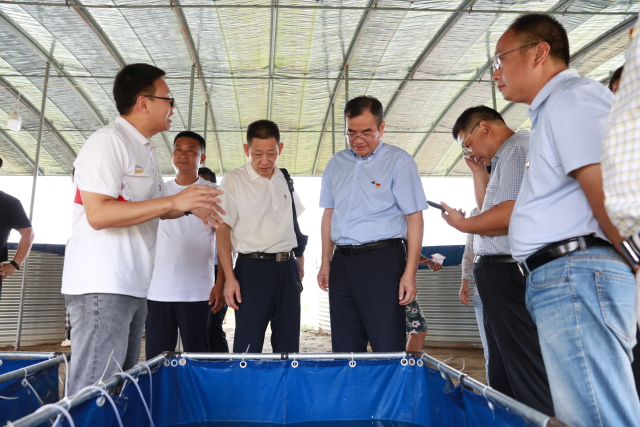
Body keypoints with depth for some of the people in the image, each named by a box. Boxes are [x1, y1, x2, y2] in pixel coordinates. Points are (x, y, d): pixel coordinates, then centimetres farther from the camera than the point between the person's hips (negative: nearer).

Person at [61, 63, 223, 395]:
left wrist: (190, 206, 11)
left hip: (133, 288, 10)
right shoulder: (108, 141, -12)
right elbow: (98, 214, -22)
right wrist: (174, 201, -21)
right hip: (102, 289, -9)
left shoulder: (145, 149, 17)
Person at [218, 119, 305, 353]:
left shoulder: (286, 181, 11)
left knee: (288, 344, 9)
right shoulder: (234, 181, -4)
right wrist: (229, 278, -13)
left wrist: (300, 264, 13)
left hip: (287, 267, 5)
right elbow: (223, 230, -7)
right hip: (253, 267, -5)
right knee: (248, 345, -4)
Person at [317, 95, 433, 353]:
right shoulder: (335, 164, 14)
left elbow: (414, 218, -7)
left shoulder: (398, 161, -3)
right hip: (342, 262, 5)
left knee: (388, 349, -3)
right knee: (345, 349, 11)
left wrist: (409, 273, -13)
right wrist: (326, 262, 13)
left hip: (382, 261, -5)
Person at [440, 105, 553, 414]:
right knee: (503, 373, 19)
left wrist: (461, 224, -9)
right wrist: (478, 171, 20)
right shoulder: (504, 157, 20)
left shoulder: (518, 148, -12)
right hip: (500, 273, 11)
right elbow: (489, 209, 29)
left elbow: (509, 215, -24)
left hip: (509, 273, -11)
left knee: (526, 369, -5)